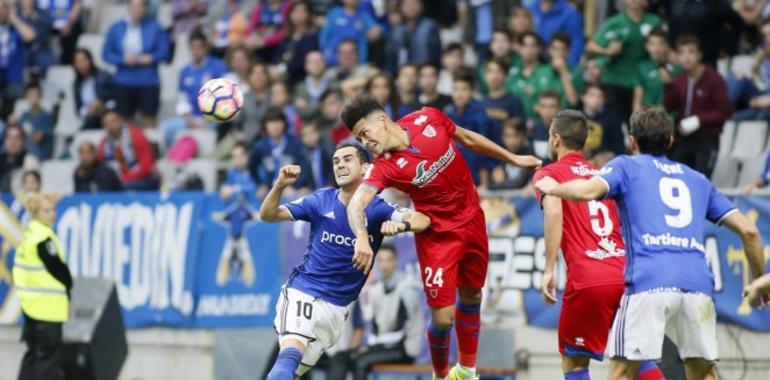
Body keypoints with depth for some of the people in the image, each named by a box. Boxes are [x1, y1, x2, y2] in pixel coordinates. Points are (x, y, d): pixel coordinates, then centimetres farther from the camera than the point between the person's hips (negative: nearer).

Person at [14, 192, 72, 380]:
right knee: (49, 352, -6)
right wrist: (70, 289, 3)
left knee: (34, 352, 15)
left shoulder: (28, 236, 13)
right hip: (47, 305, -10)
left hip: (31, 302, 10)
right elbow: (58, 269, -15)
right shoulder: (44, 239, -17)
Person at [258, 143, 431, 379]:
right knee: (292, 351, -27)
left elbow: (422, 220, -20)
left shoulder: (376, 210, -4)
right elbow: (268, 215, -4)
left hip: (336, 307, 2)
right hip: (302, 292, -2)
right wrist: (280, 185, -23)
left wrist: (401, 225, -43)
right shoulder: (321, 201, -1)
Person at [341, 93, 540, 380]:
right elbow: (356, 203, -37)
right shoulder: (385, 167, -23)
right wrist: (362, 236, -58)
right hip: (438, 235, -4)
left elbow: (467, 139, 4)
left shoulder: (428, 119, -13)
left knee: (471, 297, 18)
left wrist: (513, 159, 13)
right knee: (442, 318, -9)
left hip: (472, 221, 4)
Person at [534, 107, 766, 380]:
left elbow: (588, 191, -3)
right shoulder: (698, 180, 28)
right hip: (697, 282, 3)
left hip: (649, 282, -3)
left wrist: (552, 188, 17)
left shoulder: (626, 166, 18)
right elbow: (748, 230, 22)